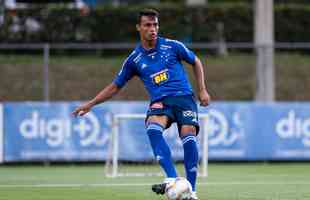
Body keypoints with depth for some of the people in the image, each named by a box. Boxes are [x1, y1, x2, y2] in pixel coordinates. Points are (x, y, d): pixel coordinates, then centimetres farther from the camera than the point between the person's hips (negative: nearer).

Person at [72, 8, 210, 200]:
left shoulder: (172, 46, 5)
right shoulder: (134, 59, 9)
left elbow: (196, 62, 19)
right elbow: (115, 86, 19)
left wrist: (203, 90, 10)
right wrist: (90, 104, 13)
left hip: (183, 97, -1)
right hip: (160, 102, 1)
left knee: (188, 136, -25)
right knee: (153, 128, -33)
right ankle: (172, 179, -40)